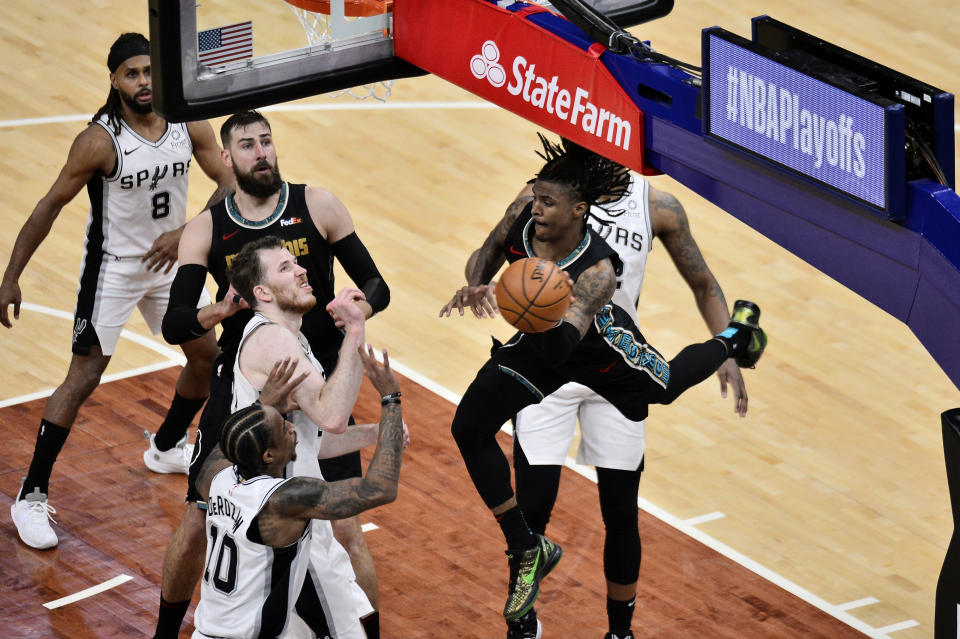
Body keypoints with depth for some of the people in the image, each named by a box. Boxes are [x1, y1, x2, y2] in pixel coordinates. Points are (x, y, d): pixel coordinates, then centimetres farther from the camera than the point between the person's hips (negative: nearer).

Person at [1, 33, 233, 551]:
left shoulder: (189, 126, -11)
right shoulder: (100, 142, -24)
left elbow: (228, 185, -5)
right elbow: (50, 206, -18)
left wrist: (185, 233, -21)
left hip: (168, 261, 6)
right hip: (112, 269, -6)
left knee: (205, 356, 18)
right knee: (83, 378, -10)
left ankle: (166, 449, 43)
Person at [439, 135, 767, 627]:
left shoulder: (597, 271, -41)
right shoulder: (520, 218, -26)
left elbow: (558, 350, -51)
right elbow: (492, 249, 0)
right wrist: (475, 286, -18)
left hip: (597, 349, -5)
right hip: (540, 338, 5)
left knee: (666, 386, 24)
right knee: (470, 428, -8)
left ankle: (734, 337, 58)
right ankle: (527, 551, 6)